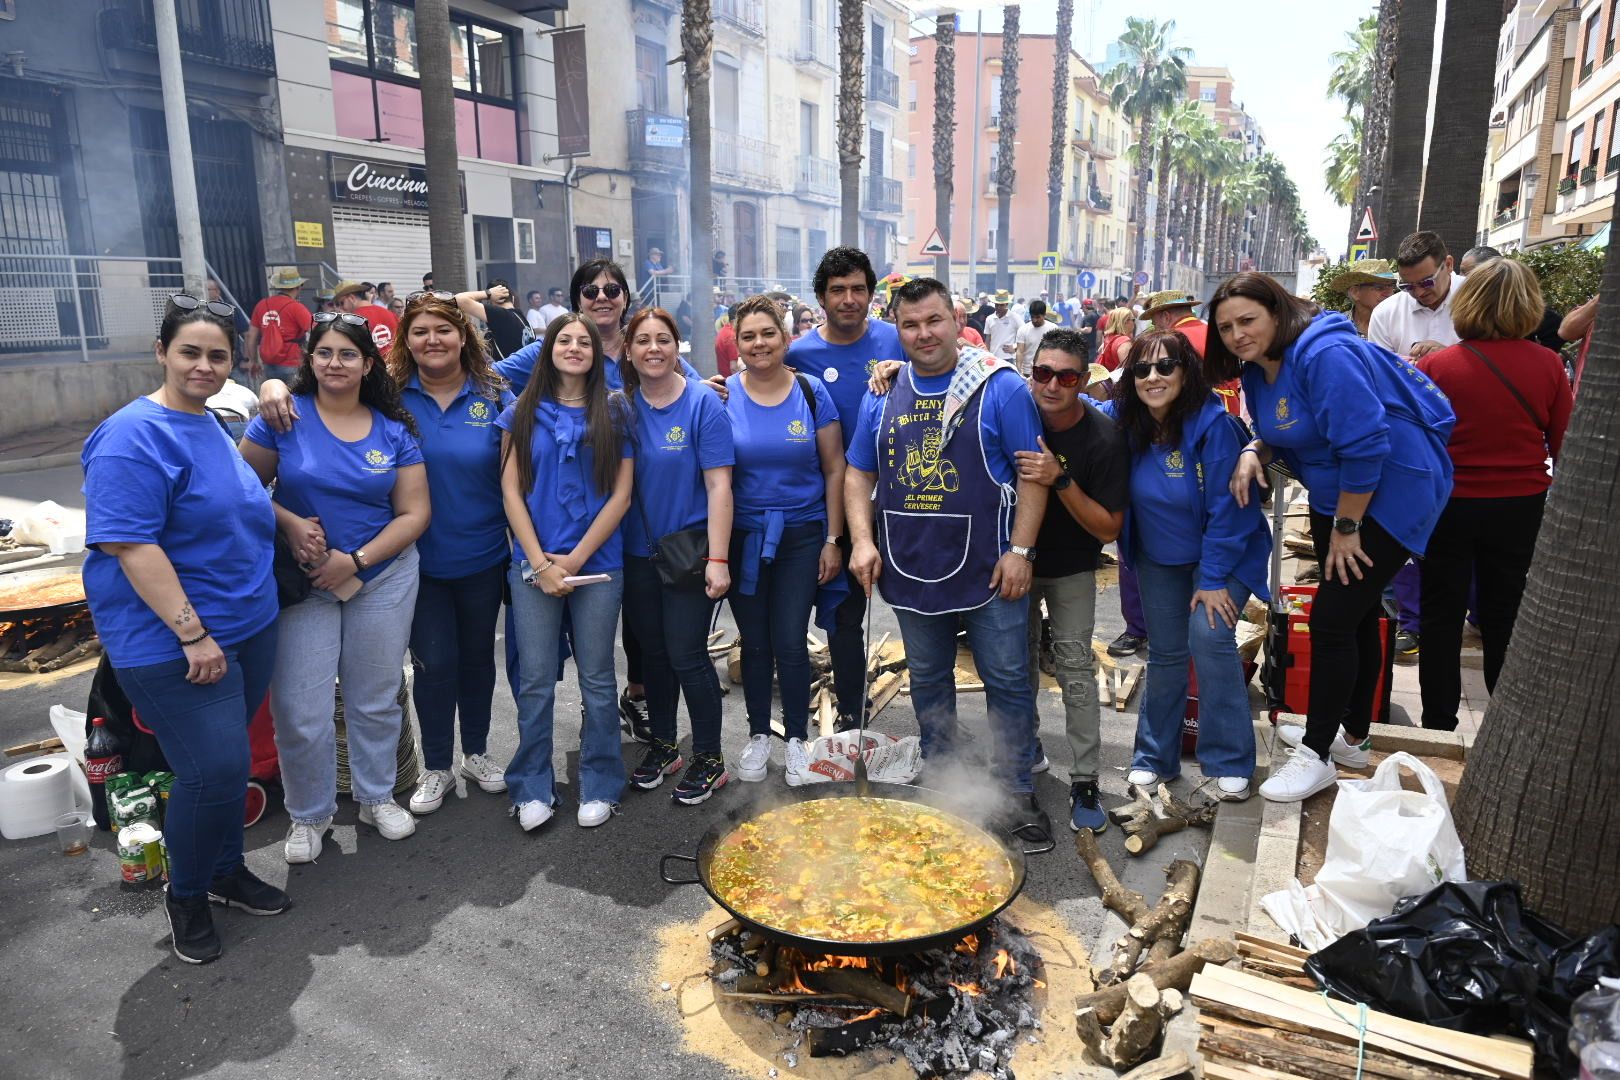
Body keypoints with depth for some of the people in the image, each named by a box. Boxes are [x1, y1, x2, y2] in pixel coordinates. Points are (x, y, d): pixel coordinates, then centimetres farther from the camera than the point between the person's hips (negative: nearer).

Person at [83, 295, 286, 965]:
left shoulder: (210, 425, 10)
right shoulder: (134, 438, -16)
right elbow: (130, 545, -22)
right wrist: (192, 633, -23)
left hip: (248, 627, 8)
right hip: (174, 641, -8)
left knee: (225, 761, 18)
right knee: (215, 769, -8)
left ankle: (226, 871, 36)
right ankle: (186, 895, 17)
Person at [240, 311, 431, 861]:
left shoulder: (394, 431, -1)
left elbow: (414, 513, -3)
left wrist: (356, 559, -13)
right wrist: (290, 524, -17)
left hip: (383, 578, 1)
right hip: (301, 582, -1)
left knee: (376, 699, 13)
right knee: (300, 712, 0)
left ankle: (377, 797, 33)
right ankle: (309, 815, 22)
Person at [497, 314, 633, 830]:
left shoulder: (612, 412, 3)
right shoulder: (522, 412, 6)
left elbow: (621, 494, -2)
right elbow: (511, 491, 2)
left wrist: (574, 560, -8)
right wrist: (541, 563, -8)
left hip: (597, 561, 0)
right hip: (533, 563, 1)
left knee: (597, 679, 7)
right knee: (535, 681, 4)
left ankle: (599, 786, 21)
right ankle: (533, 789, 19)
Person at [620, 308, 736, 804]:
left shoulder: (703, 402, -9)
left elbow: (718, 485, -12)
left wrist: (718, 559, -17)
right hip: (637, 552, 4)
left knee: (687, 656, -1)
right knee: (653, 653, 15)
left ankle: (709, 760, 17)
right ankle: (662, 745, 33)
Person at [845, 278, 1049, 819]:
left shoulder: (1001, 387, -6)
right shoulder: (883, 394, 7)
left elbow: (1032, 473, -7)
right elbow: (859, 474, 11)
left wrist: (1020, 551, -13)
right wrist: (863, 540, -2)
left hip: (987, 569, -4)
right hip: (909, 568, 4)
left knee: (1007, 680, 5)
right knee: (927, 678, 17)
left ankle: (1016, 785, 23)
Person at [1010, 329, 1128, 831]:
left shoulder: (1104, 439, -22)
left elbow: (1108, 528, -21)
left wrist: (1061, 481, -36)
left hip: (1071, 570, -2)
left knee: (1075, 668, -7)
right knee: (1019, 658, 13)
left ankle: (1084, 781, 2)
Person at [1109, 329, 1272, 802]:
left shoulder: (1214, 423, -25)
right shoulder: (1126, 421, -11)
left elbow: (1228, 508, -23)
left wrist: (1213, 578, -21)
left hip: (1223, 555, -4)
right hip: (1158, 559, 5)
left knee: (1209, 636, -21)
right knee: (1165, 652, 9)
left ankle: (1229, 762, -5)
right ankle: (1155, 756, 23)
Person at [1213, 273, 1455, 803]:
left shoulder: (1325, 355, -26)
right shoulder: (1258, 370, 3)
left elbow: (1365, 445, -29)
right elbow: (1281, 433, 15)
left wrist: (1346, 527, -20)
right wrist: (1253, 452, -9)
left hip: (1392, 491, -9)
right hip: (1336, 495, 10)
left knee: (1333, 618, -9)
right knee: (1357, 616, 19)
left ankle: (1316, 754, 5)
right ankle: (1353, 737, 34)